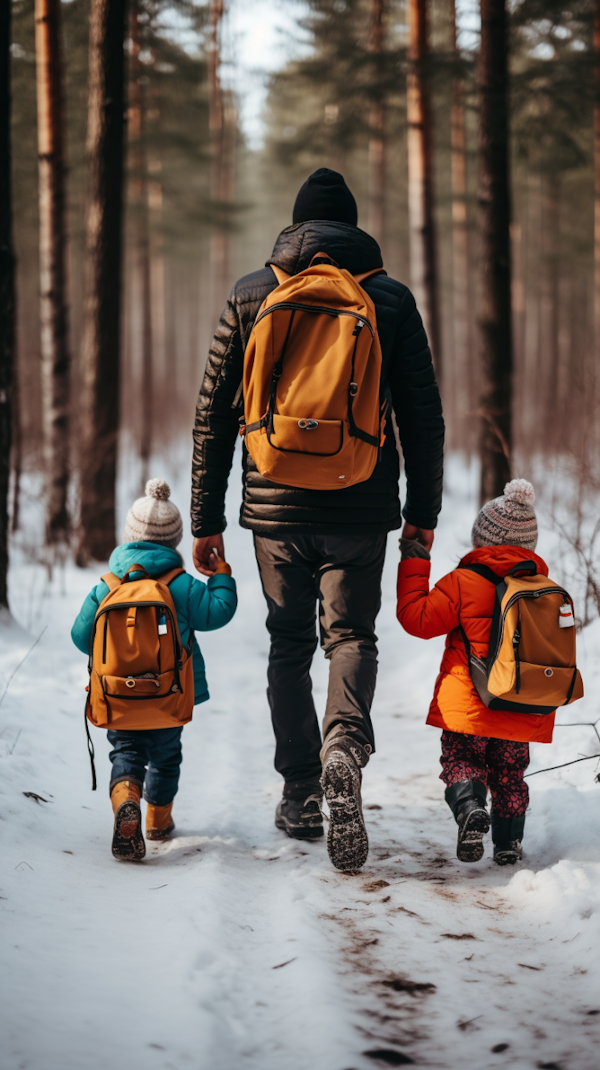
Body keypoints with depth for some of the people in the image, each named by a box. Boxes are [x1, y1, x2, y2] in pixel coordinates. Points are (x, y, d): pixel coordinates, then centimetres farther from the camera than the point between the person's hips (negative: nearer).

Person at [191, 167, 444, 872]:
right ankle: (346, 744, -23)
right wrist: (423, 510, 11)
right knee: (351, 634, 6)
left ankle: (301, 796, 14)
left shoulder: (250, 297, 3)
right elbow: (423, 415, 3)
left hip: (276, 505, 1)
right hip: (361, 509, -1)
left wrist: (206, 520, 9)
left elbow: (213, 414, 4)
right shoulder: (391, 299, 2)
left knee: (289, 645, 13)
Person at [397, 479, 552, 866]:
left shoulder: (464, 583, -10)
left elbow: (418, 619, -7)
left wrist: (414, 568, 2)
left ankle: (470, 808, -20)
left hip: (469, 706, -4)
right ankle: (509, 839, 13)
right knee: (509, 772, 19)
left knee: (461, 761, 8)